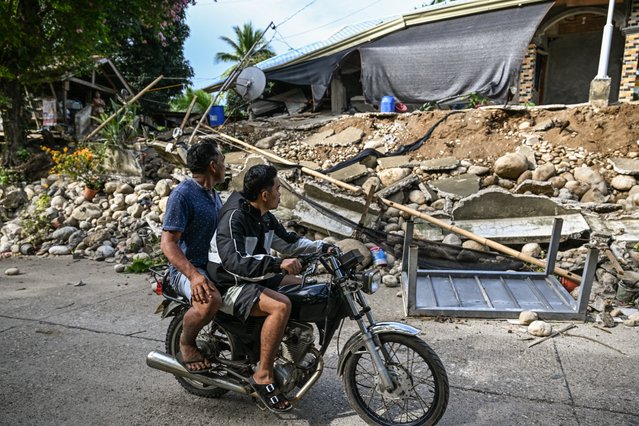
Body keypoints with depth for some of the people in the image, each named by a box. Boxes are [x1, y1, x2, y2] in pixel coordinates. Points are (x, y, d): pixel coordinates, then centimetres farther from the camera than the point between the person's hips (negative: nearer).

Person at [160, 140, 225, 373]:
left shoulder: (213, 194, 14)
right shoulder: (182, 194, -15)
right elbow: (168, 243, -20)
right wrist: (194, 275, -33)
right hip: (186, 268, -9)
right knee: (210, 300, -37)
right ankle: (186, 345, -5)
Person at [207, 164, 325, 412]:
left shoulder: (264, 217, 5)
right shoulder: (233, 217, -23)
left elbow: (287, 242, 18)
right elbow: (233, 262, -36)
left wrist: (321, 247, 8)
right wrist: (278, 264, -44)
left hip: (254, 278, 10)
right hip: (228, 286, -10)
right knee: (281, 306, -32)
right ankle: (263, 376, -16)